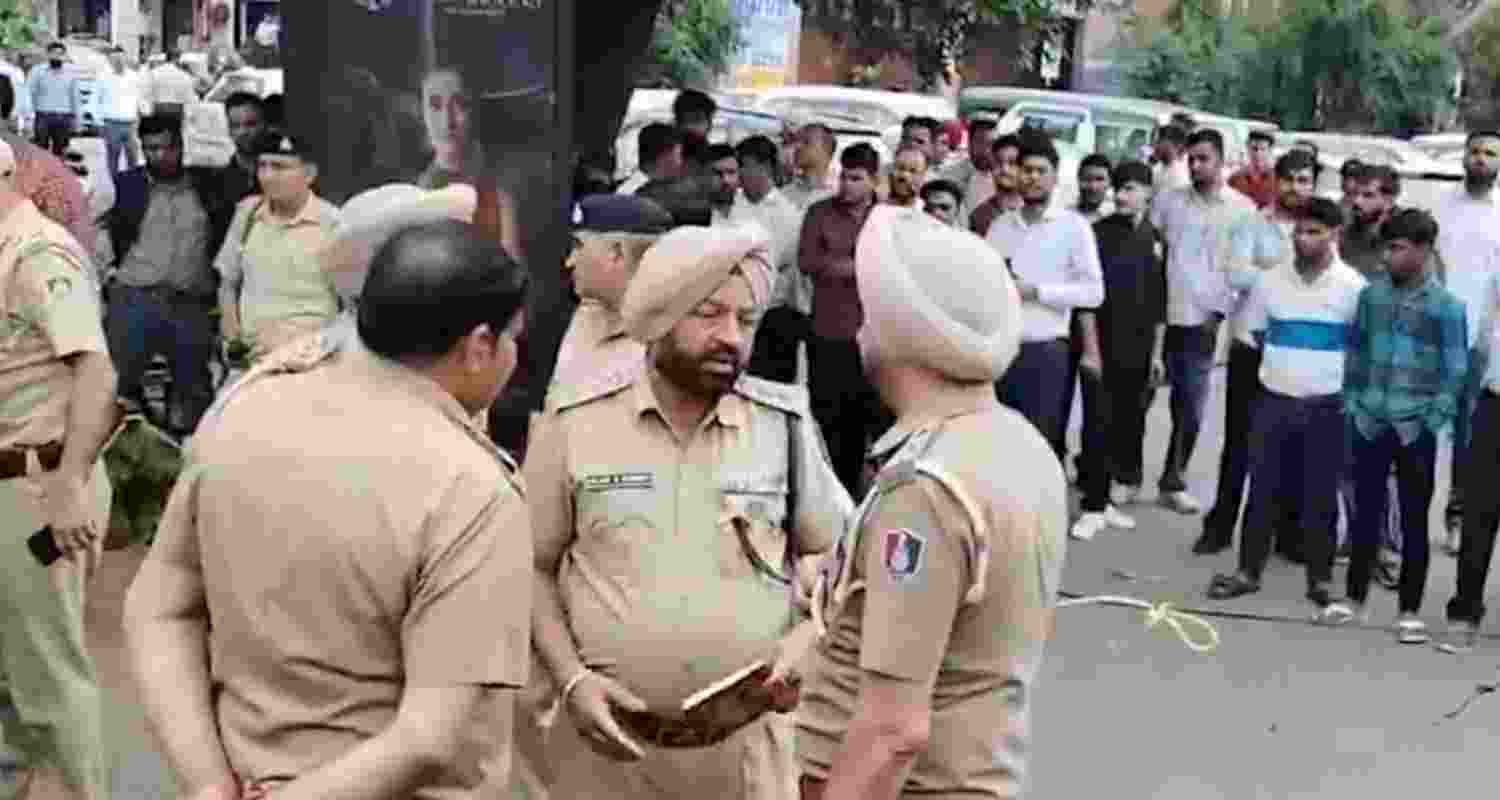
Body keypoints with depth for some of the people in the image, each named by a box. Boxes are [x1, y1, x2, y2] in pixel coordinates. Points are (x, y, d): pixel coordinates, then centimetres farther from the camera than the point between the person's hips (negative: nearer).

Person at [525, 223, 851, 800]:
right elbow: (534, 568, 3)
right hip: (612, 739, -1)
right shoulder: (576, 423, -4)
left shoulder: (785, 424, -1)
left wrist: (805, 640, -8)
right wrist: (571, 681, -8)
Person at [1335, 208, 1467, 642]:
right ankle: (1355, 599, 23)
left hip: (1415, 428, -3)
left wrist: (1435, 419, -9)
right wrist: (1351, 400, 8)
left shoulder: (1445, 305, -7)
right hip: (1370, 423, 3)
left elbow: (1455, 369, -4)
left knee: (1414, 522, 6)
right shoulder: (1372, 293, 2)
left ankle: (1409, 611, 14)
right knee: (1365, 513, 11)